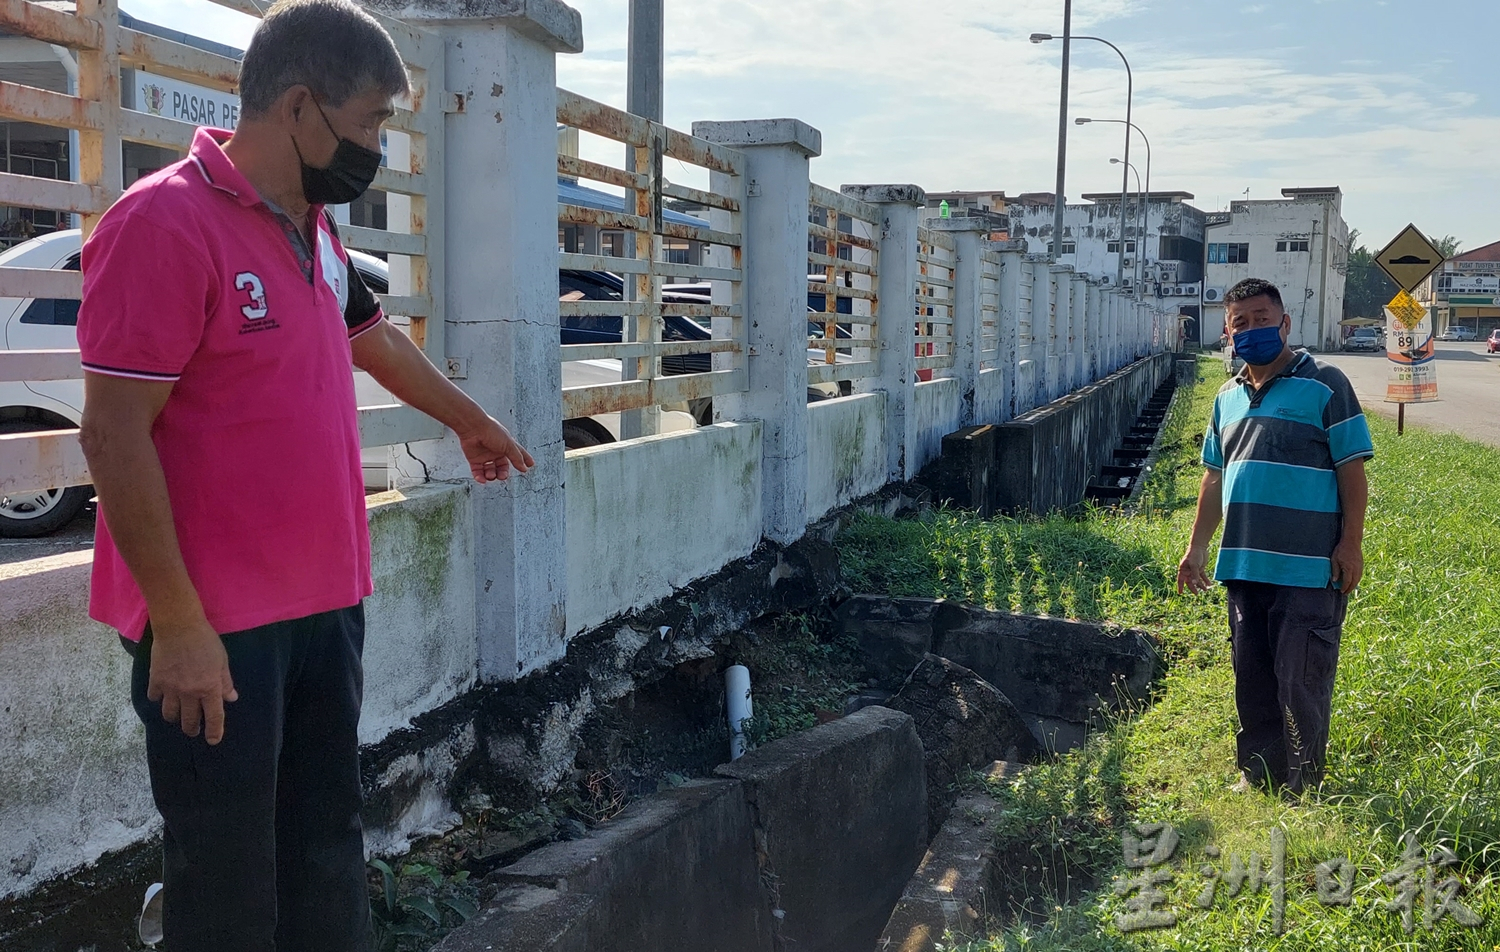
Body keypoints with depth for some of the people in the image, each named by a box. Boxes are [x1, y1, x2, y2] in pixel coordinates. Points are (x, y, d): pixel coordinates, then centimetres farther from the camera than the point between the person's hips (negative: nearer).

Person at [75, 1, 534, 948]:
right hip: (214, 626, -8)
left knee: (327, 853, 17)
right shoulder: (165, 223, -16)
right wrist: (178, 624, -19)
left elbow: (380, 340, 28)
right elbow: (115, 436, -19)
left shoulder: (315, 229, 10)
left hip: (328, 603, 8)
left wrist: (470, 420, 42)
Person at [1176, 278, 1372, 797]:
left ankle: (1302, 792, 12)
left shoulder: (1324, 384, -3)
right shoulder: (1228, 397, 15)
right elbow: (1215, 478, 19)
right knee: (1252, 681, 13)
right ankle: (1256, 780, 25)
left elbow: (1352, 469, -5)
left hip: (1308, 569, -6)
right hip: (1244, 564, 6)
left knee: (1301, 685, -2)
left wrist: (1351, 543, -11)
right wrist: (1197, 548, 17)